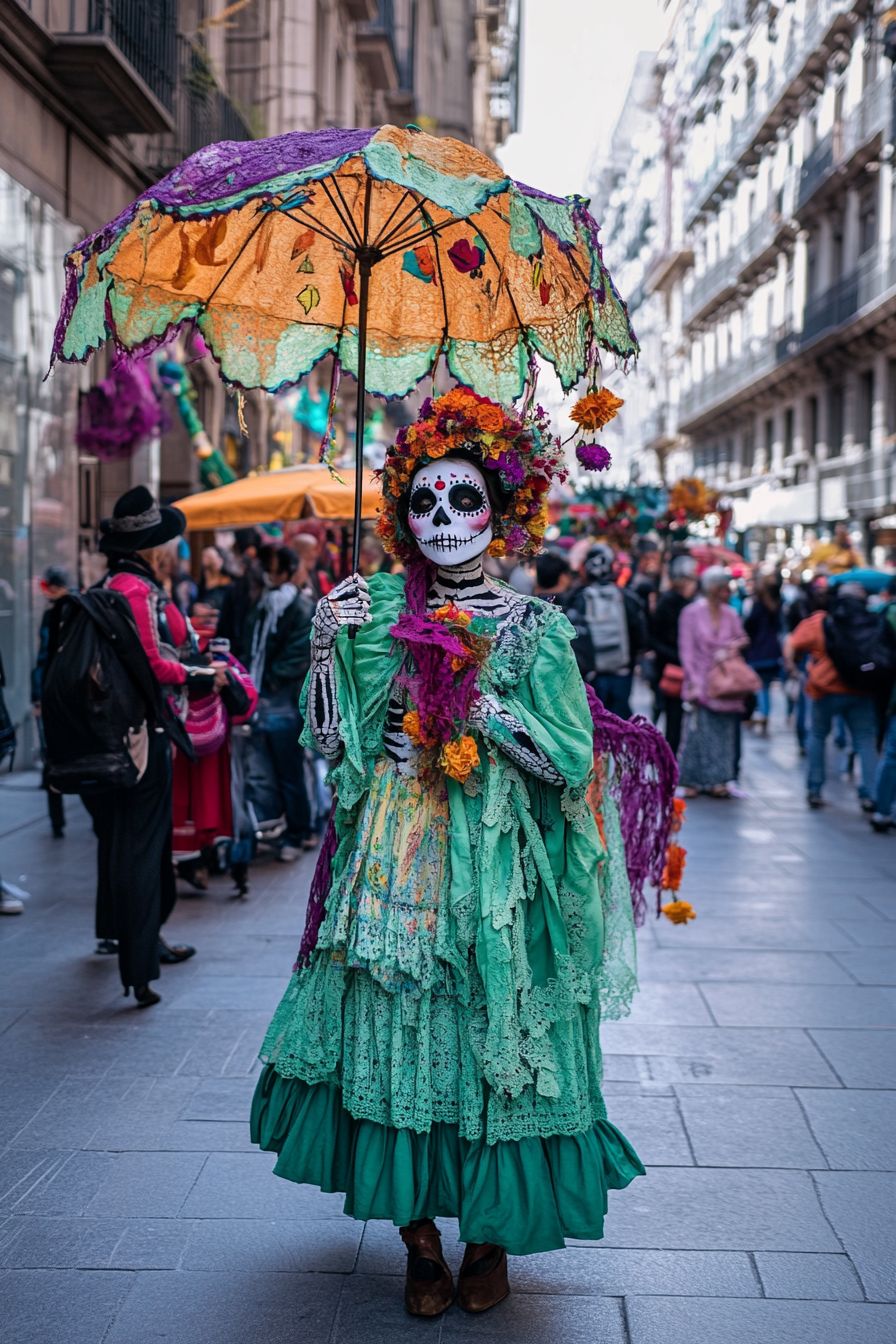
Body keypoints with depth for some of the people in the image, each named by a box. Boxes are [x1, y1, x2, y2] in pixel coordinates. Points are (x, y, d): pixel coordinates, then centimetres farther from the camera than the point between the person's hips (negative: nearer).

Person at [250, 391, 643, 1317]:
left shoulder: (531, 626, -1)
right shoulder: (375, 608, 4)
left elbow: (570, 761, -7)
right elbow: (331, 740, 3)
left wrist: (483, 704, -15)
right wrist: (329, 644, -10)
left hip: (494, 867, -2)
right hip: (392, 860, 2)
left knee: (489, 1040, 4)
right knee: (394, 1033, 6)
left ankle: (491, 1235, 24)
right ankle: (418, 1234, 23)